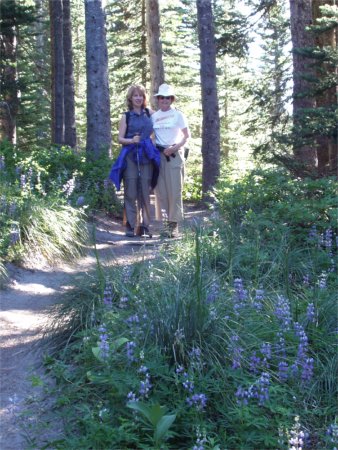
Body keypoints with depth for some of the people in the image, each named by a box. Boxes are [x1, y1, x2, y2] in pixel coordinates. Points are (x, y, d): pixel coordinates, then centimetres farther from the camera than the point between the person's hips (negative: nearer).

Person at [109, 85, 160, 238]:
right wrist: (131, 141, -16)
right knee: (130, 193, -3)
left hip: (146, 156, 2)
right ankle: (130, 226, 3)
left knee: (145, 193, 1)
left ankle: (144, 226, 6)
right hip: (130, 157, -2)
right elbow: (120, 138, 3)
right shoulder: (126, 116, 7)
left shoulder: (150, 113, 12)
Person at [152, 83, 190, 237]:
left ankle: (174, 223, -2)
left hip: (174, 155, -3)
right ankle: (166, 221, 6)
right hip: (159, 154, 3)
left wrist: (174, 148, -12)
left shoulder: (178, 115, 2)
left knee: (174, 189, -5)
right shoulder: (154, 116, 11)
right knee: (160, 189, 1)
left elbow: (187, 135, 0)